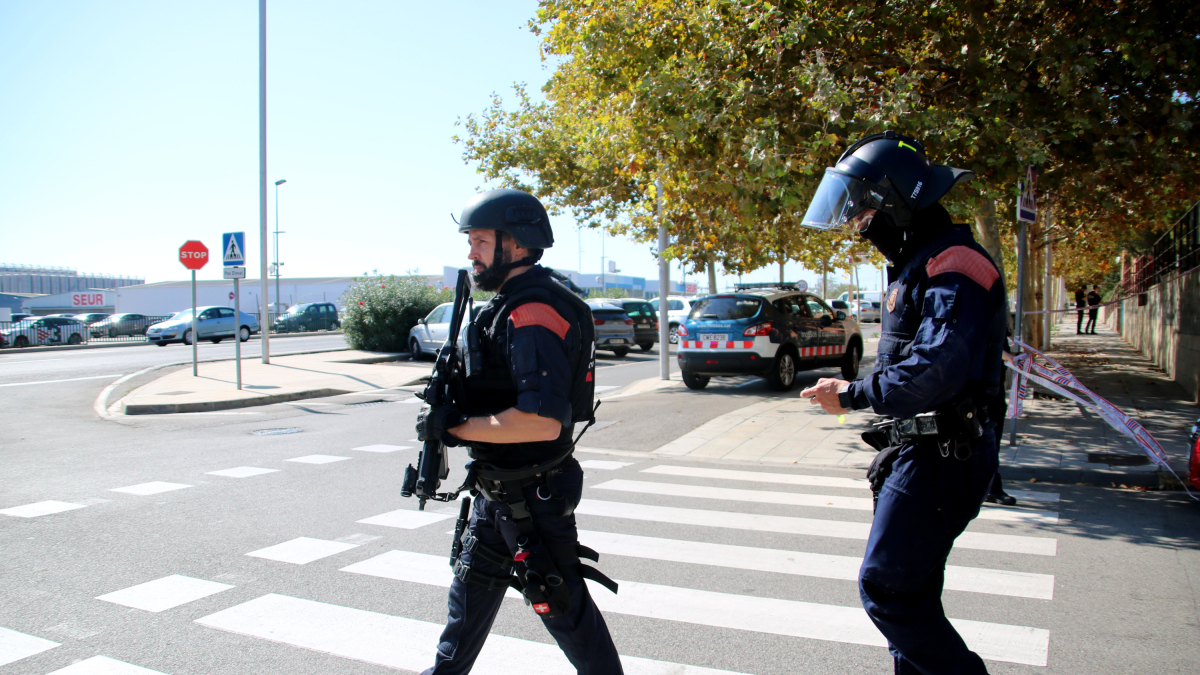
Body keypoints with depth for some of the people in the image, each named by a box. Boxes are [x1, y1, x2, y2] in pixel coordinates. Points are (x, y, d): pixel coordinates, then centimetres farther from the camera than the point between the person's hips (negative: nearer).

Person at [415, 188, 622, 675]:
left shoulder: (534, 312, -24)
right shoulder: (509, 305, 9)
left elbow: (542, 421, -33)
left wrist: (453, 426, -25)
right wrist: (452, 405, 3)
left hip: (533, 495, -10)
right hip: (499, 489, 10)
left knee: (561, 602, 4)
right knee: (471, 587, 24)